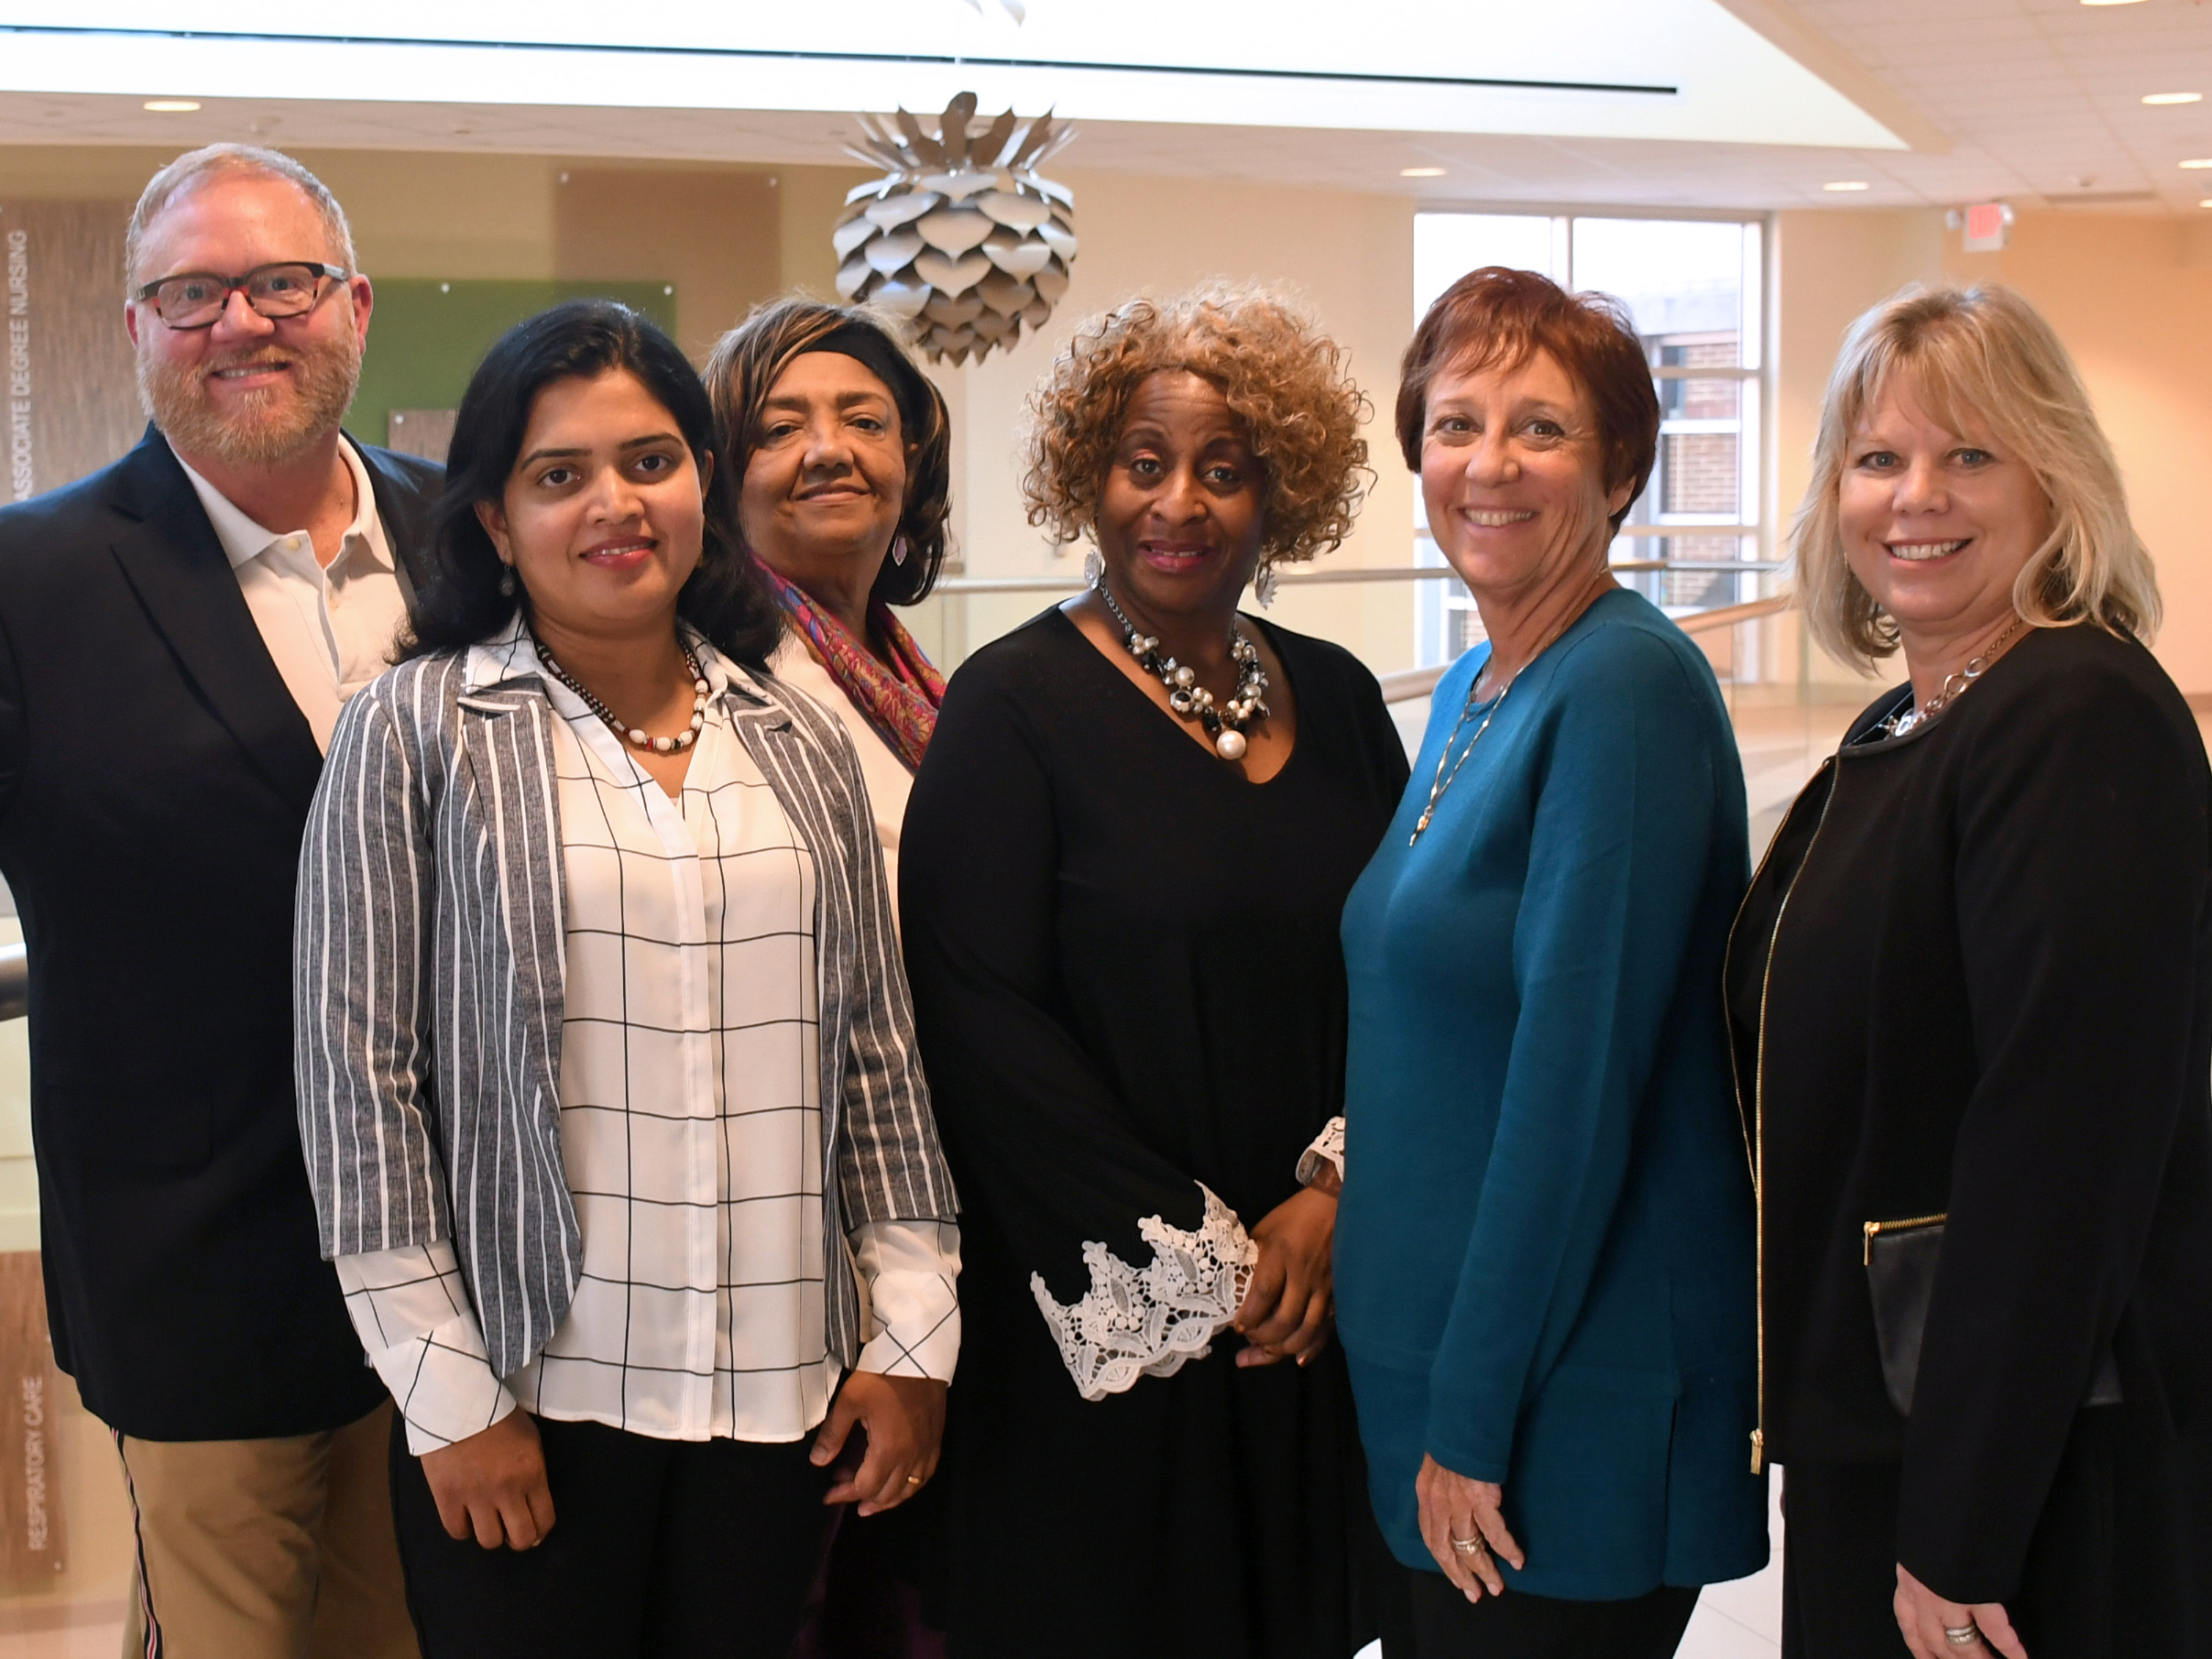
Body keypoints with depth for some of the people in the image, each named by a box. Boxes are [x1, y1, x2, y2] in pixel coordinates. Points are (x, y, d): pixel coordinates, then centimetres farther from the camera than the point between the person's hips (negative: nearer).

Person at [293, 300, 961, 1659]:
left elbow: (877, 1051, 10)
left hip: (780, 1389, 4)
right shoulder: (417, 733, -4)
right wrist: (451, 1393, -7)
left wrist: (913, 1332, 6)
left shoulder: (802, 742, 8)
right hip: (526, 1394, -3)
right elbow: (360, 1078, -5)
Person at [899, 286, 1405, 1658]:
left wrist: (1331, 1194, -8)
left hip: (1317, 1307, 5)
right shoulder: (1015, 707, -7)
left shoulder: (1337, 700, 8)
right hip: (1107, 1326, -4)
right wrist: (1190, 1256, -13)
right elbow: (982, 1019, -13)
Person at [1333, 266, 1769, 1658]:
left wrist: (1475, 1415, -19)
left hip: (1571, 1400, -8)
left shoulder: (1628, 686, -17)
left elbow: (1580, 1068, -21)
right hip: (1441, 1383, 8)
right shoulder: (1474, 691, 11)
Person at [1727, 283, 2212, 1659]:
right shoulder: (1897, 733, 11)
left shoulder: (2089, 725, -18)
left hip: (2044, 1475, -8)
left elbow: (2066, 1146, -23)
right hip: (1874, 1434, 9)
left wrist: (1960, 1534, -23)